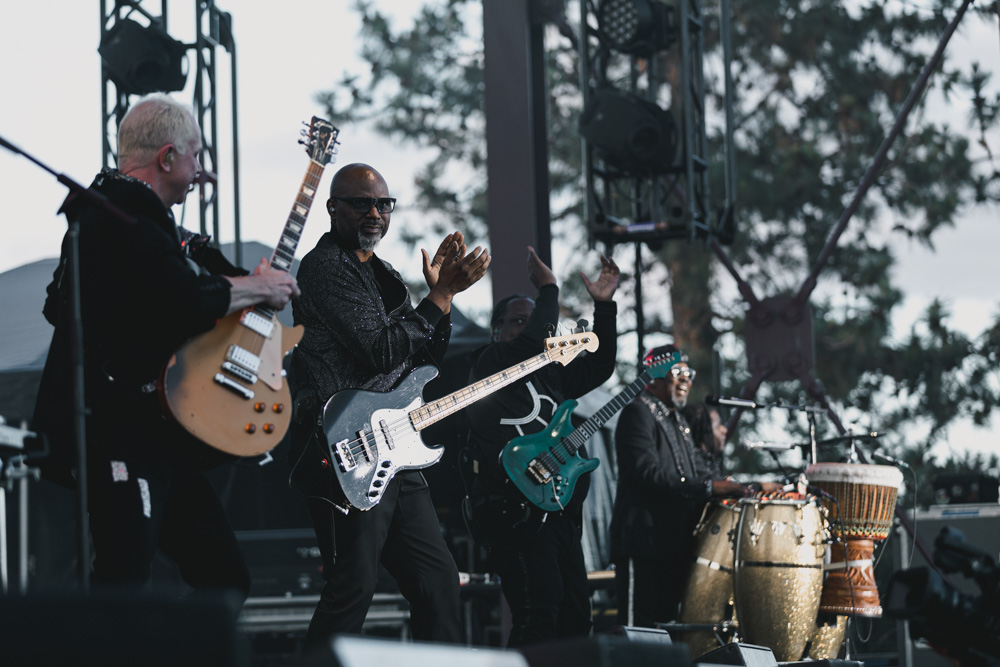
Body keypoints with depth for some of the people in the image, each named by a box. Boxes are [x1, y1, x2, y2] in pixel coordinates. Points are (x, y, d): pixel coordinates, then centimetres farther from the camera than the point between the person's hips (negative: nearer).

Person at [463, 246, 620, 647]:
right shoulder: (490, 363, 1)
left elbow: (599, 366, 20)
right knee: (538, 614, -20)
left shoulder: (549, 374, 25)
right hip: (514, 511, -9)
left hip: (560, 509, 9)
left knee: (575, 616, 7)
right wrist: (548, 288, -5)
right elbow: (533, 344, -16)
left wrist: (604, 306, 14)